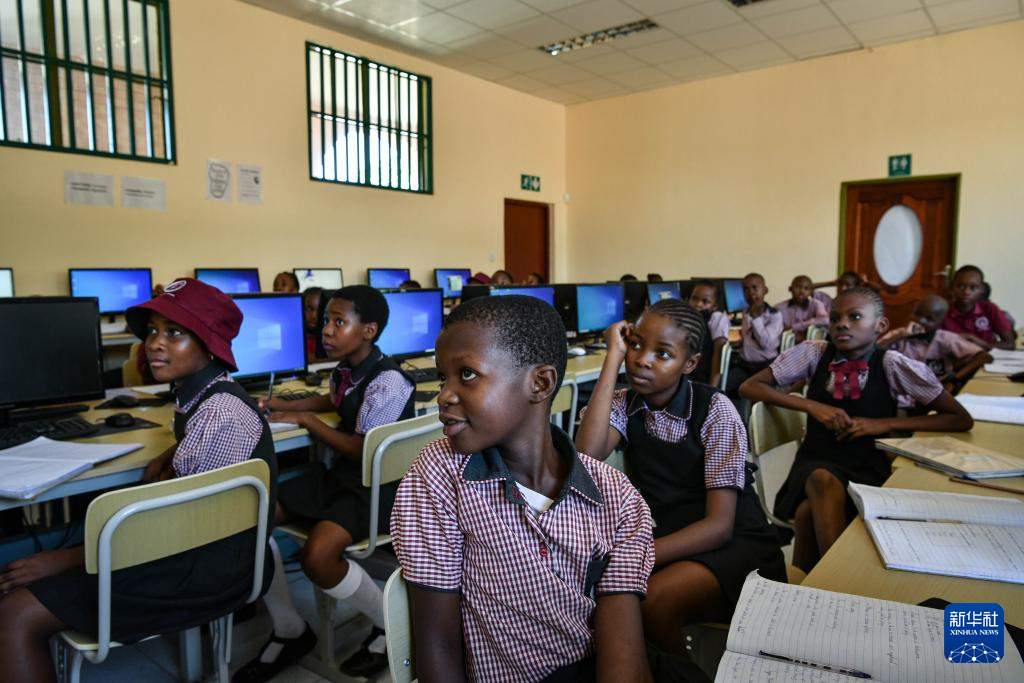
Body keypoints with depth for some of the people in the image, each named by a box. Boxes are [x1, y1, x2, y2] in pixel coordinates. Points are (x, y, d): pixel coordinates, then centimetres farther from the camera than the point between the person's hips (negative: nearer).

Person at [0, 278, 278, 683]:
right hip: (195, 542, 10)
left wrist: (64, 559, -13)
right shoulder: (199, 392, 4)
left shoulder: (219, 415, -25)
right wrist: (166, 458, 6)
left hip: (210, 565, -10)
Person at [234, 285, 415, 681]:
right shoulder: (344, 370, 6)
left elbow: (365, 452, -21)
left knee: (318, 556, -30)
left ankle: (390, 625, 0)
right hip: (341, 472, 9)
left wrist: (306, 420, -14)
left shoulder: (387, 382, -21)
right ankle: (289, 632, 10)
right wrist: (285, 405, 18)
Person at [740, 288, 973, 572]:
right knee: (824, 480, -36)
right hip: (816, 462, 2)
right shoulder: (814, 354, -1)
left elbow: (961, 420, 0)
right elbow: (749, 387, 1)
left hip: (869, 468, -1)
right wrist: (812, 405, -11)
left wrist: (885, 424, -12)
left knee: (810, 511, -33)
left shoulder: (893, 365, -5)